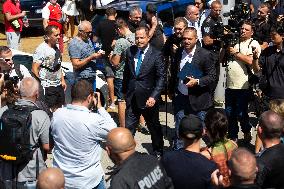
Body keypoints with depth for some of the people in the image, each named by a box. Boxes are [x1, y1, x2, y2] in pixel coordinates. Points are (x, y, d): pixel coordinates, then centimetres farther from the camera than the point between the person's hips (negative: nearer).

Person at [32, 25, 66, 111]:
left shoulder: (56, 48, 10)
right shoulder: (41, 49, -16)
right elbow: (34, 69, -18)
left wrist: (62, 80, 16)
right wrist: (39, 84, -19)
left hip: (59, 85, 8)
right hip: (48, 86, -8)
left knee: (59, 109, 12)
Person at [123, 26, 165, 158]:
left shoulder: (156, 55, -12)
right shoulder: (130, 52, 1)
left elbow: (161, 77, -13)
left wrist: (154, 96, -21)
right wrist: (125, 91, 11)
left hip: (148, 99, -3)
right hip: (132, 98, 3)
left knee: (154, 127, 15)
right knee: (128, 127, 8)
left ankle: (158, 153, 32)